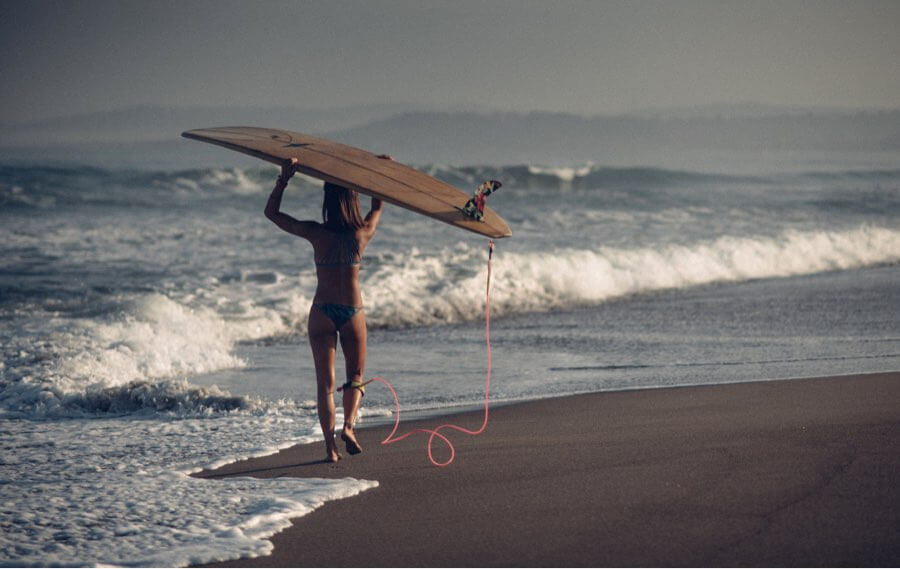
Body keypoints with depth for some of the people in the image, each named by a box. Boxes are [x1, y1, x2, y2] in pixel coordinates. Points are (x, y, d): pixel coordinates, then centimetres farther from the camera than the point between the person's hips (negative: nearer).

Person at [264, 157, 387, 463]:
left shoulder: (317, 233, -10)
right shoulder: (364, 232, -5)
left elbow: (271, 212, -2)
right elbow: (377, 206, 18)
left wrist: (284, 178, -6)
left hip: (322, 312, -1)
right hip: (353, 312, 1)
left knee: (325, 381, 4)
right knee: (355, 377, 17)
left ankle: (330, 446, -2)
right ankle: (349, 424, -8)